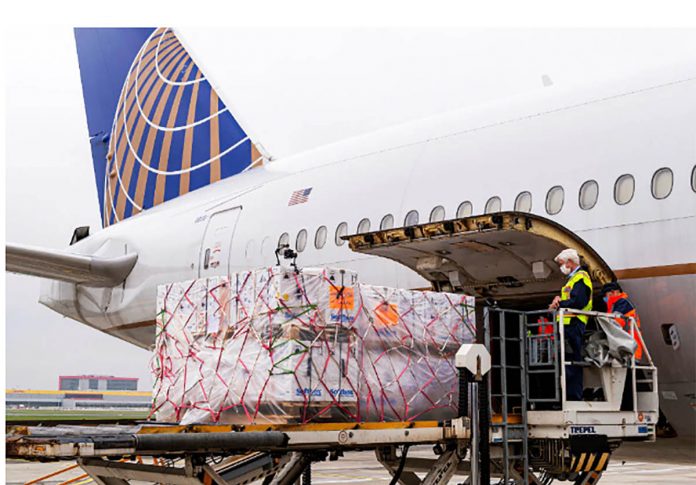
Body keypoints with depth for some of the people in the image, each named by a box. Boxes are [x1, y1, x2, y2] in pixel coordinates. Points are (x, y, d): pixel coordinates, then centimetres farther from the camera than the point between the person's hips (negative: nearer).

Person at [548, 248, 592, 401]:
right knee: (569, 361, 9)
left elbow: (577, 302, -19)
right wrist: (559, 300, 3)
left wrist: (557, 305, -9)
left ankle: (574, 397, -11)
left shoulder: (580, 277, -7)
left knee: (572, 361, -11)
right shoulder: (572, 278, 25)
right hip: (568, 325, 10)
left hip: (574, 324, -10)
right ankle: (572, 398, 11)